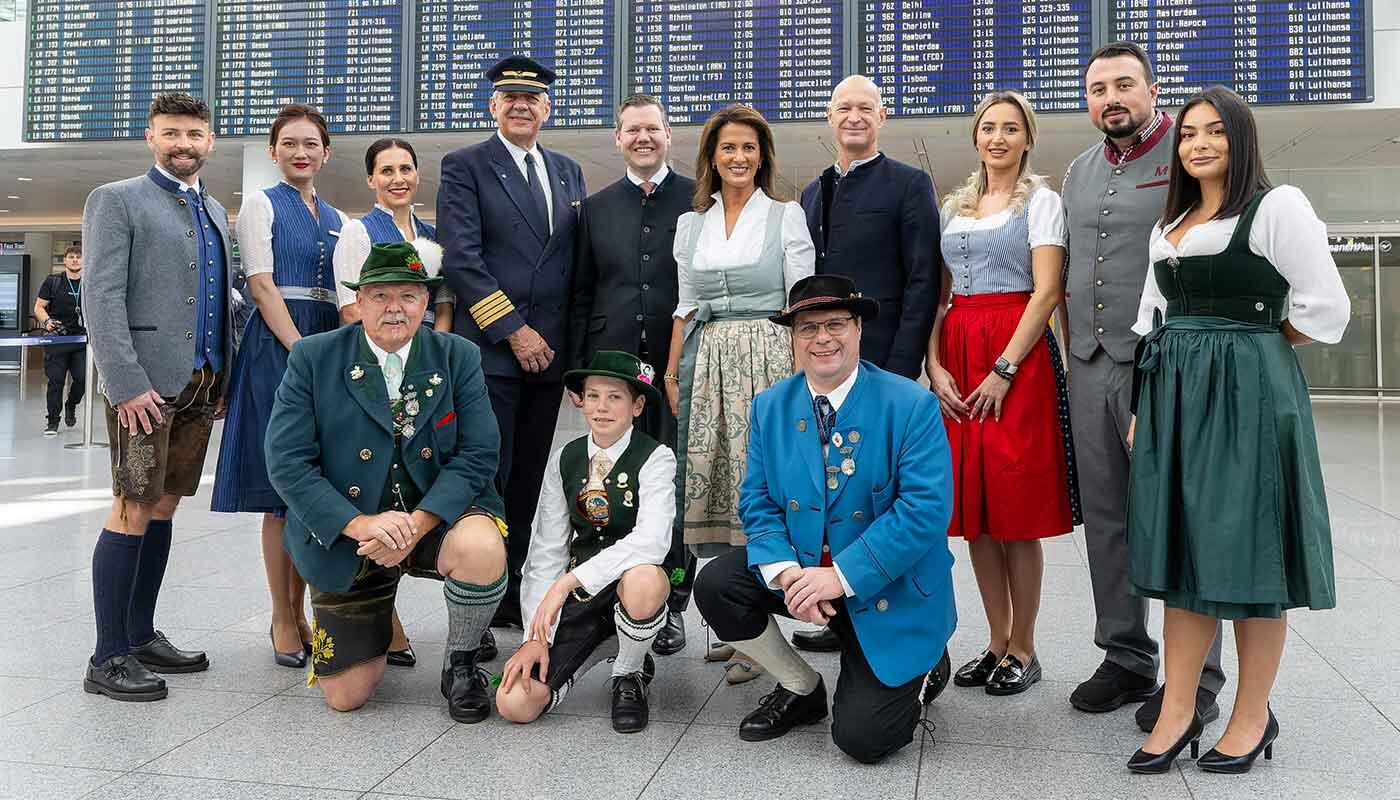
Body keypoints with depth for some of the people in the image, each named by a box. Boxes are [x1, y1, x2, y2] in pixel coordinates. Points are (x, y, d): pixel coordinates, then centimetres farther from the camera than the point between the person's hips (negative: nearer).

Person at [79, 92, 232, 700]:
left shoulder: (216, 213, 19)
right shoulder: (117, 200, -1)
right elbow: (101, 298, -10)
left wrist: (223, 376, 11)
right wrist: (127, 384, -18)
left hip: (200, 384, 7)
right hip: (145, 384, -6)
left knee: (164, 508, 11)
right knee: (134, 512, -6)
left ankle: (141, 636, 21)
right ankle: (108, 660, 1)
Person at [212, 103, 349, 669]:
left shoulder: (337, 219, 18)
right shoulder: (261, 204, 2)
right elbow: (263, 286, -8)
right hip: (276, 343, -5)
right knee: (282, 489, -3)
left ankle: (300, 611, 16)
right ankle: (282, 618, 8)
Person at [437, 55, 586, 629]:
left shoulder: (568, 172, 17)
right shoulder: (465, 166, 1)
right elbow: (460, 258, -9)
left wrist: (569, 341, 7)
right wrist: (513, 330, -13)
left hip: (549, 350, 5)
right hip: (490, 349, -5)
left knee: (529, 483, 9)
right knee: (487, 481, -4)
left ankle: (514, 597, 19)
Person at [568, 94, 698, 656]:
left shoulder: (699, 200, 4)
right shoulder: (595, 208, 13)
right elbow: (581, 295, 13)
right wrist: (576, 368, 6)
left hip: (681, 363, -2)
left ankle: (671, 604, 14)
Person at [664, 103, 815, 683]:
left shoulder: (786, 216, 3)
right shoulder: (691, 223, 14)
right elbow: (685, 307, 16)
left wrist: (799, 376, -11)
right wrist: (672, 373, 8)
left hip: (767, 358, -4)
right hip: (706, 363, 4)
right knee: (712, 483, 3)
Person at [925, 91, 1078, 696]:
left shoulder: (1041, 201, 2)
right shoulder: (954, 207, 17)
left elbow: (1046, 292, -8)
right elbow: (938, 296, 14)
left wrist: (1003, 369, -17)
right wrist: (935, 366, -1)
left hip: (1018, 356, -5)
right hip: (957, 359, 5)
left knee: (1017, 507, -2)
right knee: (973, 506, 5)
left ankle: (1023, 648, 10)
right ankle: (997, 642, 16)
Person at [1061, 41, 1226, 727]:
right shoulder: (1078, 173, 17)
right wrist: (1073, 352, 15)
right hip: (1090, 369, 6)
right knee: (1106, 519, 10)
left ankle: (1195, 680, 10)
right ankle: (1126, 660, 23)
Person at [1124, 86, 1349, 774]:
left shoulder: (1277, 207, -4)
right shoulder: (1169, 226, 16)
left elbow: (1324, 309, -8)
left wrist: (1249, 346, 2)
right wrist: (1143, 408, 9)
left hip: (1248, 395, -6)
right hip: (1172, 398, 6)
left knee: (1249, 550, 1)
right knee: (1184, 551, 7)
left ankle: (1252, 717, 15)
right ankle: (1177, 711, 14)